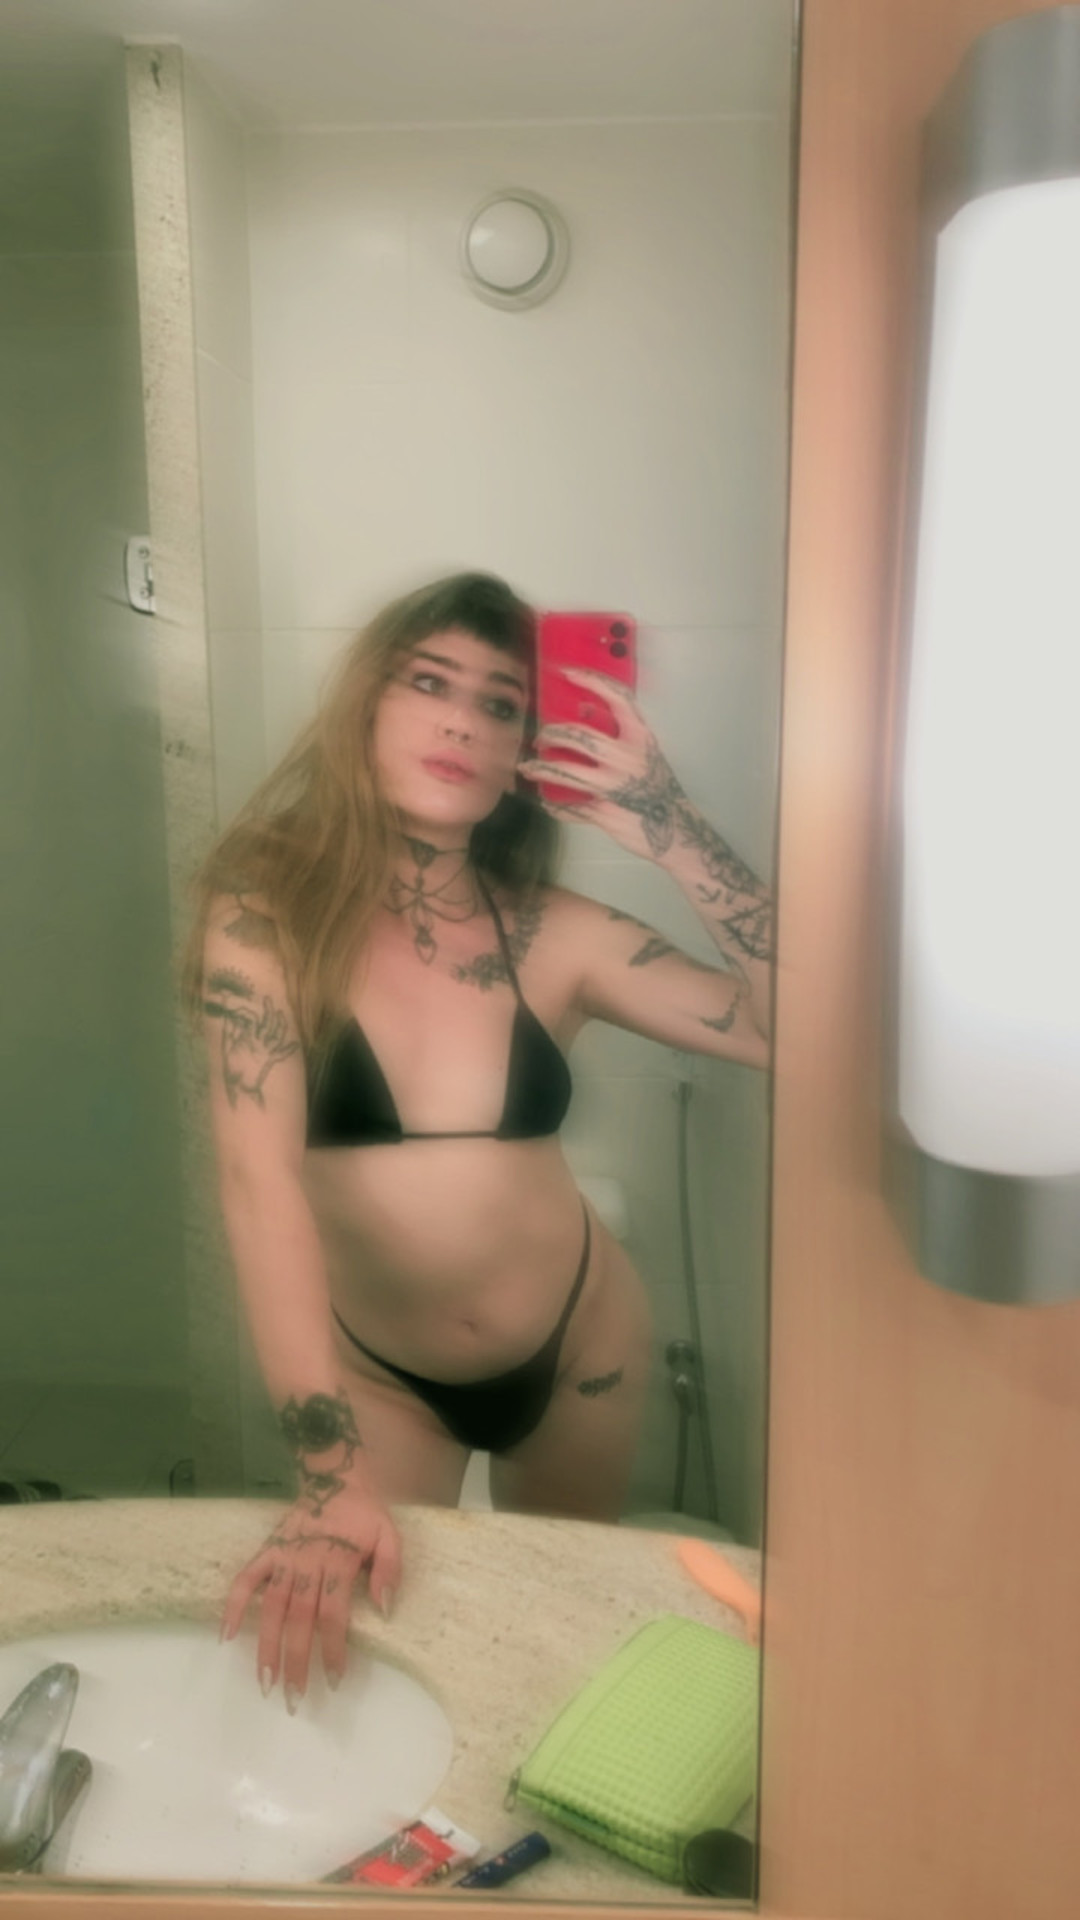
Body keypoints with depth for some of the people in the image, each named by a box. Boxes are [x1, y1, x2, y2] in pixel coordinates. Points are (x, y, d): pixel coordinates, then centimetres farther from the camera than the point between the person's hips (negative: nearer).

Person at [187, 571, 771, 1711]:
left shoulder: (554, 936, -13)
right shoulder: (266, 913, -19)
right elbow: (261, 1177, -27)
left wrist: (670, 832, -27)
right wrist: (332, 1476, -34)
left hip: (578, 1344, 3)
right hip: (375, 1373, -2)